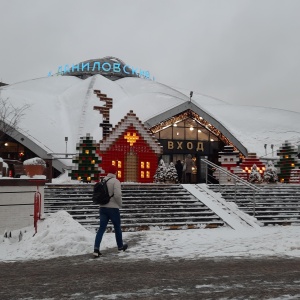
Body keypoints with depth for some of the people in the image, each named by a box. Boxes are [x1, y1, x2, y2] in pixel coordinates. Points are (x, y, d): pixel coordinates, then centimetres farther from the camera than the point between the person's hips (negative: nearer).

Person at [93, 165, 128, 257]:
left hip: (103, 208, 5)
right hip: (113, 208, -5)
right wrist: (120, 204, -6)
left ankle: (96, 248, -10)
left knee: (102, 228, 2)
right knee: (117, 227, 14)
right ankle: (120, 246, 30)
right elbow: (117, 195, -23)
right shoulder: (115, 181, -13)